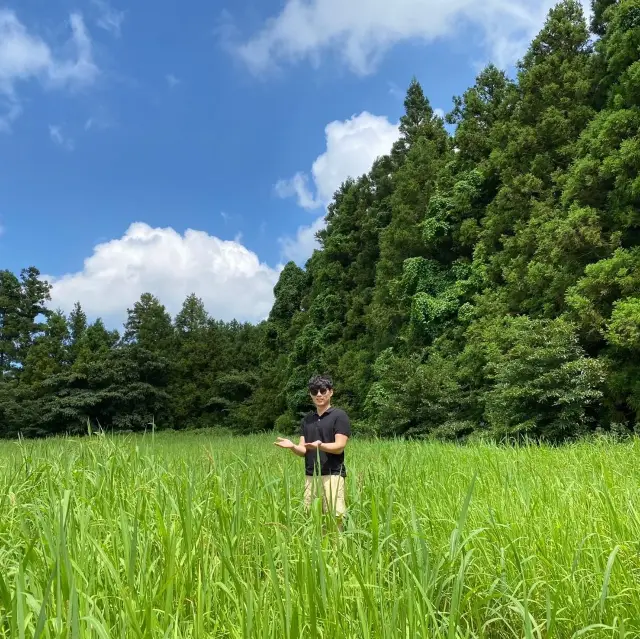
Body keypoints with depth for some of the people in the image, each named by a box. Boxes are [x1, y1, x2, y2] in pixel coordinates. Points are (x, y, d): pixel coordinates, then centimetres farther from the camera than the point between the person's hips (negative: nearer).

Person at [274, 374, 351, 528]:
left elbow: (339, 446, -10)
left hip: (332, 475, -5)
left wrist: (320, 445, -28)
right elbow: (303, 450, 9)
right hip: (310, 476, 5)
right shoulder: (307, 419, 14)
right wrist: (292, 446, -13)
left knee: (335, 517, -9)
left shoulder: (339, 416, -3)